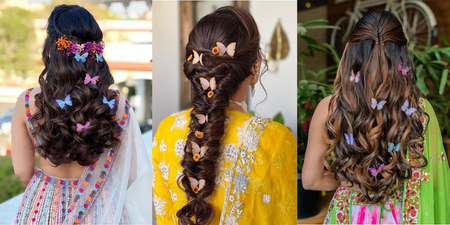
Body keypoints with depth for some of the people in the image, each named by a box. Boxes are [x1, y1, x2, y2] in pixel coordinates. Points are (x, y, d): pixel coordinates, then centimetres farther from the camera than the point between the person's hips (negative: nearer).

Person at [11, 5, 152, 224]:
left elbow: (22, 171, -5)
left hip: (43, 206, 0)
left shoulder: (28, 102, -16)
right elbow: (130, 173, -8)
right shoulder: (117, 105, -17)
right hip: (100, 207, 0)